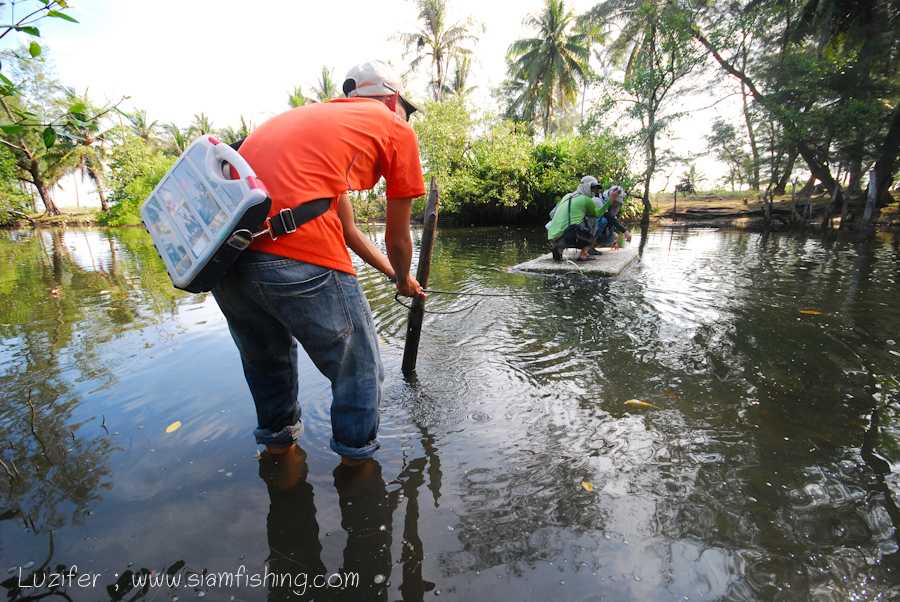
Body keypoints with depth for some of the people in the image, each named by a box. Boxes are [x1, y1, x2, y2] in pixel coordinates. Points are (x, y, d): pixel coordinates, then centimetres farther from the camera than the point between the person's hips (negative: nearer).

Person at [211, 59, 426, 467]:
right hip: (297, 255, -8)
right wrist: (404, 281, 37)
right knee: (357, 368, 15)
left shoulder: (315, 114, 33)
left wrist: (391, 273, 46)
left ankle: (278, 441, 51)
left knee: (264, 356, 31)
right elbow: (397, 238, 16)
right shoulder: (398, 130, 13)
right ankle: (356, 457, 34)